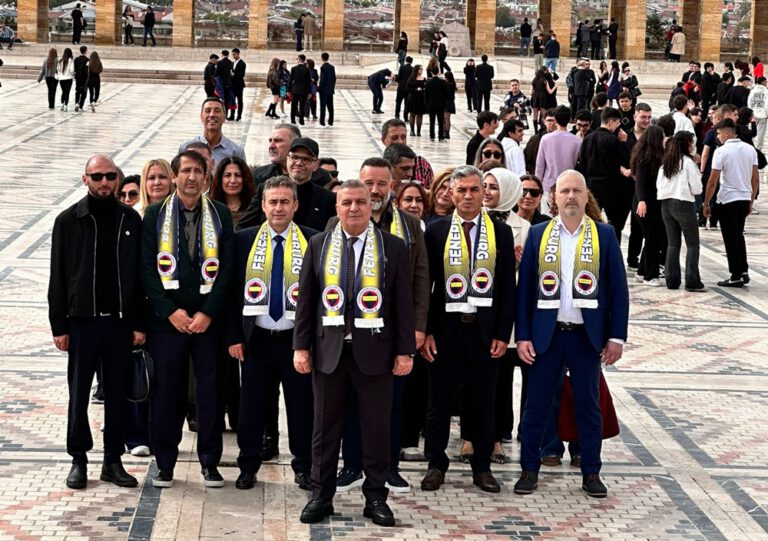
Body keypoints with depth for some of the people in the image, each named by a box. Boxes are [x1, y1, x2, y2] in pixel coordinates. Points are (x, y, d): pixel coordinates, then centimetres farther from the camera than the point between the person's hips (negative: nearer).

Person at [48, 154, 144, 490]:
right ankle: (79, 460, 13)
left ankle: (113, 460, 14)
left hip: (120, 321, 1)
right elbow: (58, 277, 1)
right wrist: (59, 326, -4)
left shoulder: (130, 220, 5)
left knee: (118, 393, 6)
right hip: (82, 320, -1)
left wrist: (139, 323, -1)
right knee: (79, 393, 4)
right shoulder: (69, 221, 0)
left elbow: (140, 274, 5)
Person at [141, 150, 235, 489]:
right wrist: (170, 311, -9)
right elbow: (148, 268, 1)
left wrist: (208, 313, -8)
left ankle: (210, 462, 12)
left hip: (208, 318, 0)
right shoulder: (155, 215, 5)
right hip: (167, 319, 0)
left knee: (210, 390, 1)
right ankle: (164, 463, 13)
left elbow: (227, 268, 2)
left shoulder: (220, 215, 6)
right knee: (166, 390, 2)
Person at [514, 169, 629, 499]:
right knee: (536, 405, 5)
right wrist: (522, 336, -2)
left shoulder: (604, 235, 2)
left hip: (587, 335, 0)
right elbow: (524, 287, 3)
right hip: (546, 334, 0)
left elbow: (618, 288, 2)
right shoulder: (538, 234, 4)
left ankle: (591, 473, 17)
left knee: (588, 407, 8)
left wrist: (617, 336, -4)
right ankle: (529, 470, 16)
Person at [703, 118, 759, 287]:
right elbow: (755, 179, 8)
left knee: (731, 239, 3)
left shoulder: (722, 151, -12)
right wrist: (751, 202, 17)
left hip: (727, 200, -6)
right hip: (745, 198, 6)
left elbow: (713, 182, -12)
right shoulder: (750, 149, 5)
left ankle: (736, 277, 6)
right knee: (739, 235, 21)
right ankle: (744, 271, 17)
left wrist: (706, 204, -3)